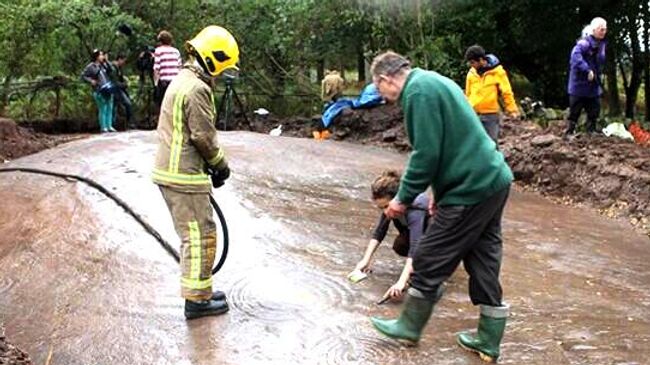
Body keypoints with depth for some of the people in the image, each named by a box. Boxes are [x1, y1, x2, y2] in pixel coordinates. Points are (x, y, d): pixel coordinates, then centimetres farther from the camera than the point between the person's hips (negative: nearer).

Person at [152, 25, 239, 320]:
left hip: (169, 170, 10)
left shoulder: (182, 81, 16)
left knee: (196, 234, 19)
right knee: (200, 237, -1)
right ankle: (196, 300, 7)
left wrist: (211, 164, 17)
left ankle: (201, 290, 29)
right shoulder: (197, 88, -18)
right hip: (185, 176, -10)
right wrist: (220, 165, -2)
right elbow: (204, 136, -18)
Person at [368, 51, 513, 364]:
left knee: (429, 261, 5)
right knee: (483, 263, 15)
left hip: (470, 190, -10)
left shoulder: (419, 90, -15)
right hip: (494, 181, 10)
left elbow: (426, 154, -19)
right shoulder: (433, 81, 16)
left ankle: (410, 327, 21)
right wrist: (439, 191, 18)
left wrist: (403, 198, -8)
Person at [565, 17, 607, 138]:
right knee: (575, 111, -1)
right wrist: (587, 70, -39)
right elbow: (576, 56, -35)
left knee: (594, 110, 11)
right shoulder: (584, 43, -18)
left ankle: (591, 131, 22)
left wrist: (598, 75, 15)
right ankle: (569, 132, 7)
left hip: (594, 85, 8)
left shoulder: (601, 44, 9)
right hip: (580, 84, -8)